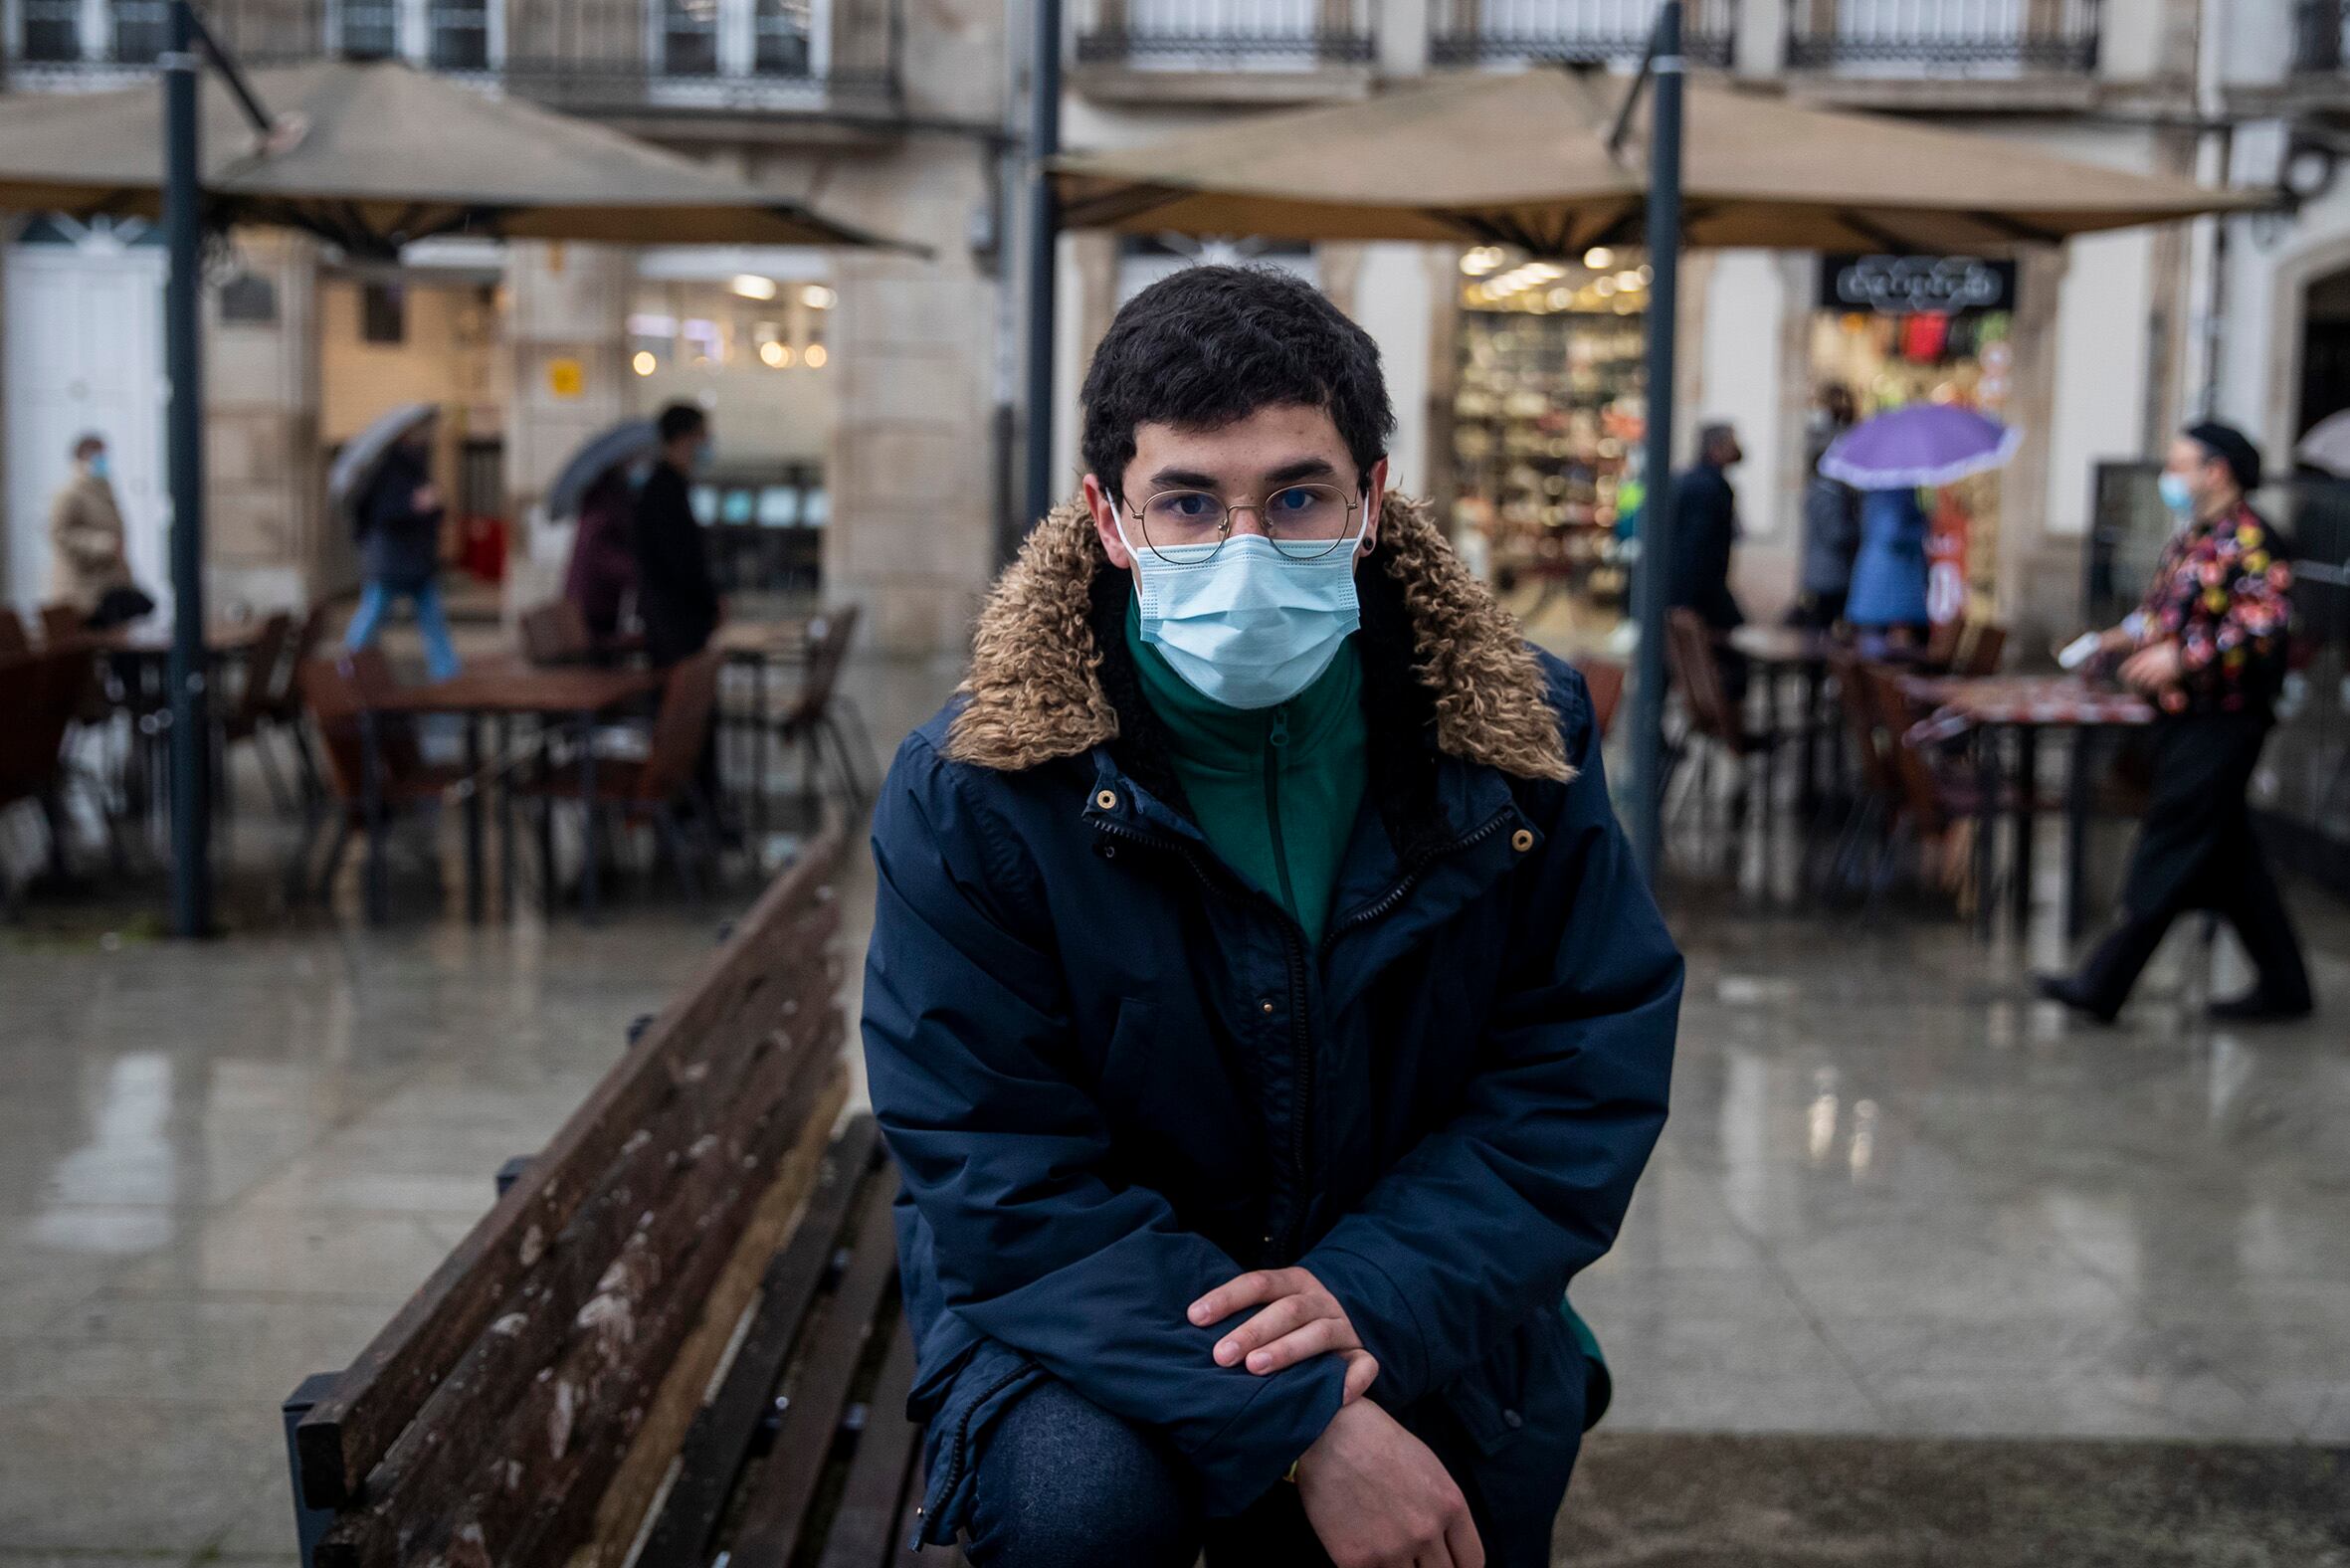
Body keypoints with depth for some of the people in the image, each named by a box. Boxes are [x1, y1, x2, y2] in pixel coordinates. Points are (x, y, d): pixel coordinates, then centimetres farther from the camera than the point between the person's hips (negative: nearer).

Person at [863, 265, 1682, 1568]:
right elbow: (1001, 1190, -19)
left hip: (1418, 1306, 3)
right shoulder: (973, 792, -17)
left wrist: (1377, 1298, -24)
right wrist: (1303, 1423, -29)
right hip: (1091, 1320, -2)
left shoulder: (1516, 733, -9)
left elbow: (1587, 1077, -7)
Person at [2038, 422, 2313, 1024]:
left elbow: (2266, 625, -24)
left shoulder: (2251, 541, -14)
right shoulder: (2189, 539, 16)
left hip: (2221, 721, -10)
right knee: (2231, 861, 14)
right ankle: (2283, 986, 23)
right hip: (2183, 719, 10)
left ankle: (2104, 985, -3)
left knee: (2168, 856, -6)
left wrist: (2183, 657, -28)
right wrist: (2124, 637, 9)